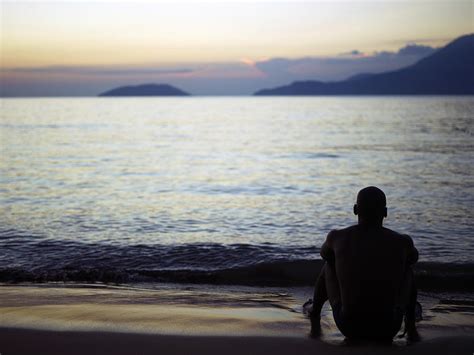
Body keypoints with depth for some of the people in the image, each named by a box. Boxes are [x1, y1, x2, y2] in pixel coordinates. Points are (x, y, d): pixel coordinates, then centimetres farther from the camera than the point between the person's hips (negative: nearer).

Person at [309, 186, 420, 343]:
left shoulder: (337, 237, -3)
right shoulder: (402, 242, -4)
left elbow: (324, 254, 22)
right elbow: (414, 258, 22)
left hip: (348, 327, 0)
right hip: (387, 330, 0)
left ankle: (315, 319, 36)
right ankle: (410, 327, 29)